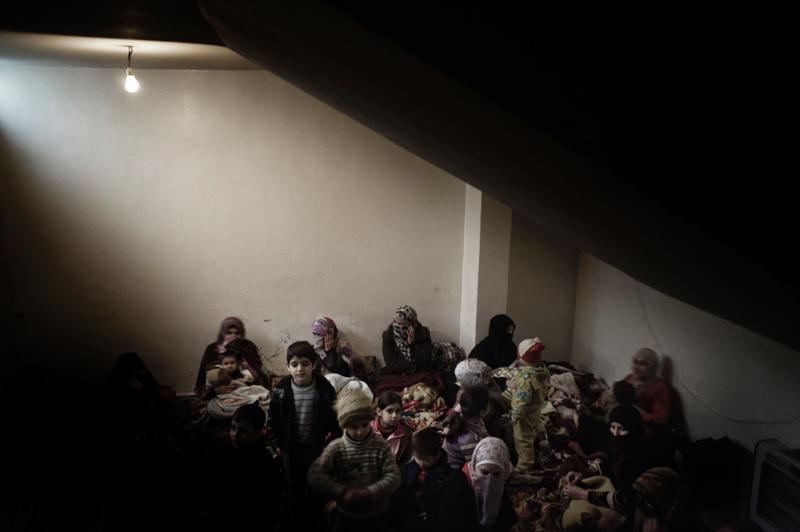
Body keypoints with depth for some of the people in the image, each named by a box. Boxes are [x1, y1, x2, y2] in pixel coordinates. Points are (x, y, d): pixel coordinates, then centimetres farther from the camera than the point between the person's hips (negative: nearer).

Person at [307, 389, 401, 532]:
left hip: (376, 516, 0)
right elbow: (315, 476, -20)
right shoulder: (335, 448, -13)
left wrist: (368, 493, -28)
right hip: (346, 515, 0)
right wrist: (342, 491, -29)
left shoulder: (381, 447, -11)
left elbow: (393, 477, -16)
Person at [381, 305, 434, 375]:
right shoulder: (388, 334, -9)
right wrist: (415, 365, -14)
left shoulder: (423, 332, -10)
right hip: (395, 376, 2)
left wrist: (412, 343, -23)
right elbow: (392, 364, -14)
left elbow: (426, 362, -16)